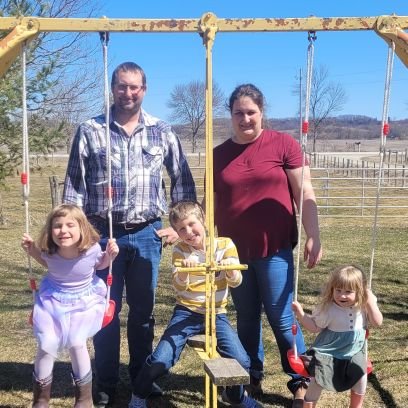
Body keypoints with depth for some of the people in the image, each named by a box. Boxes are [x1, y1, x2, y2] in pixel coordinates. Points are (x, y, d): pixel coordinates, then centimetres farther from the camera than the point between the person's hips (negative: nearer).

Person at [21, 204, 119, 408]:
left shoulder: (92, 249, -24)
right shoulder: (48, 251, -19)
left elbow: (99, 265, 1)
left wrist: (109, 255, -19)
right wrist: (32, 250, -9)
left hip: (84, 301, -2)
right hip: (53, 300, 2)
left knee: (76, 343, -16)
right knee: (46, 346, -8)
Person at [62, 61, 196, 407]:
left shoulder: (162, 132, 5)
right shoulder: (89, 131, 0)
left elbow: (182, 180, 11)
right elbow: (74, 184, 1)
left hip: (147, 235, 2)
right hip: (103, 234, -1)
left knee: (143, 310, 12)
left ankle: (142, 378, 30)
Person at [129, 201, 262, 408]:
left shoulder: (225, 244, -4)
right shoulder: (180, 250, -4)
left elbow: (235, 282, -9)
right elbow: (179, 285, -16)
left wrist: (230, 269, -31)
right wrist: (184, 271, -37)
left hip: (216, 314, 1)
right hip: (186, 313, -1)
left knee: (241, 362, -13)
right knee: (160, 361, -15)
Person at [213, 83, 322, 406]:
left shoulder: (284, 144, -3)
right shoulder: (219, 154, 6)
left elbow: (304, 194, -3)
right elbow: (214, 204, 11)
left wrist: (314, 237, -9)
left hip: (275, 248, -3)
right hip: (235, 250, 3)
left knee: (281, 318, 2)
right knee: (247, 317, 13)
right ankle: (253, 379, 30)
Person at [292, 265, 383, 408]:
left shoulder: (362, 307, -8)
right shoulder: (327, 309, -17)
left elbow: (378, 322, -9)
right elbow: (315, 327, -7)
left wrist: (371, 302, -19)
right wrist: (300, 313, -21)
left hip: (353, 352, 3)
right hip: (327, 352, -3)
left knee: (361, 374, -11)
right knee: (317, 381, -13)